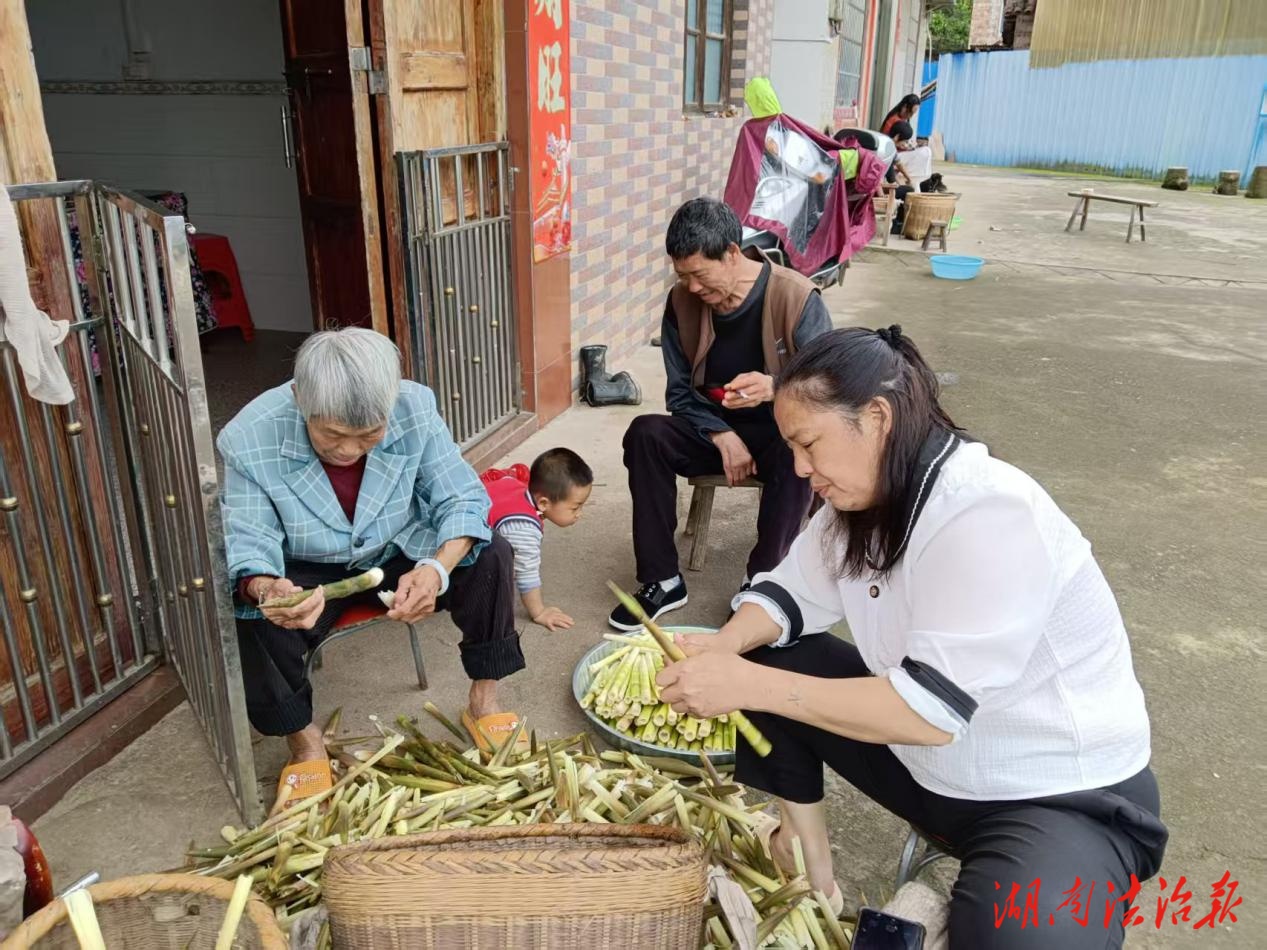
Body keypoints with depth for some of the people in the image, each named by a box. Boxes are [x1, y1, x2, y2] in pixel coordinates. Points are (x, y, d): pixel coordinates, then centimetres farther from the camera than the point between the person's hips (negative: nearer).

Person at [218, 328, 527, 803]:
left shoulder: (414, 408, -25)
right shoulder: (249, 439, -26)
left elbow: (462, 500, -20)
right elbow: (248, 543, -22)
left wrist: (437, 568, -40)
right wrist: (264, 589, -47)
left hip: (400, 556, 1)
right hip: (308, 575, -1)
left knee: (491, 556, -23)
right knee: (246, 617, -30)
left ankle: (483, 700, -4)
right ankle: (304, 742, -3)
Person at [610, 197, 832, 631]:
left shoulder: (797, 297, -17)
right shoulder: (682, 301, -6)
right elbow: (680, 393, 1)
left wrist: (775, 389, -41)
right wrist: (722, 437, -17)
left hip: (780, 431, -3)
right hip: (715, 428, 4)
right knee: (645, 434, -22)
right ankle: (662, 580, -17)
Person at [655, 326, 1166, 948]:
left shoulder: (990, 517, -29)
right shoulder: (865, 499, -3)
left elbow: (931, 711, -32)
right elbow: (792, 593, 4)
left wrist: (747, 684, -31)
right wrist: (725, 648, -17)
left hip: (1065, 797, -8)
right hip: (928, 766, 8)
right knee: (767, 659, 1)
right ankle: (809, 867, 13)